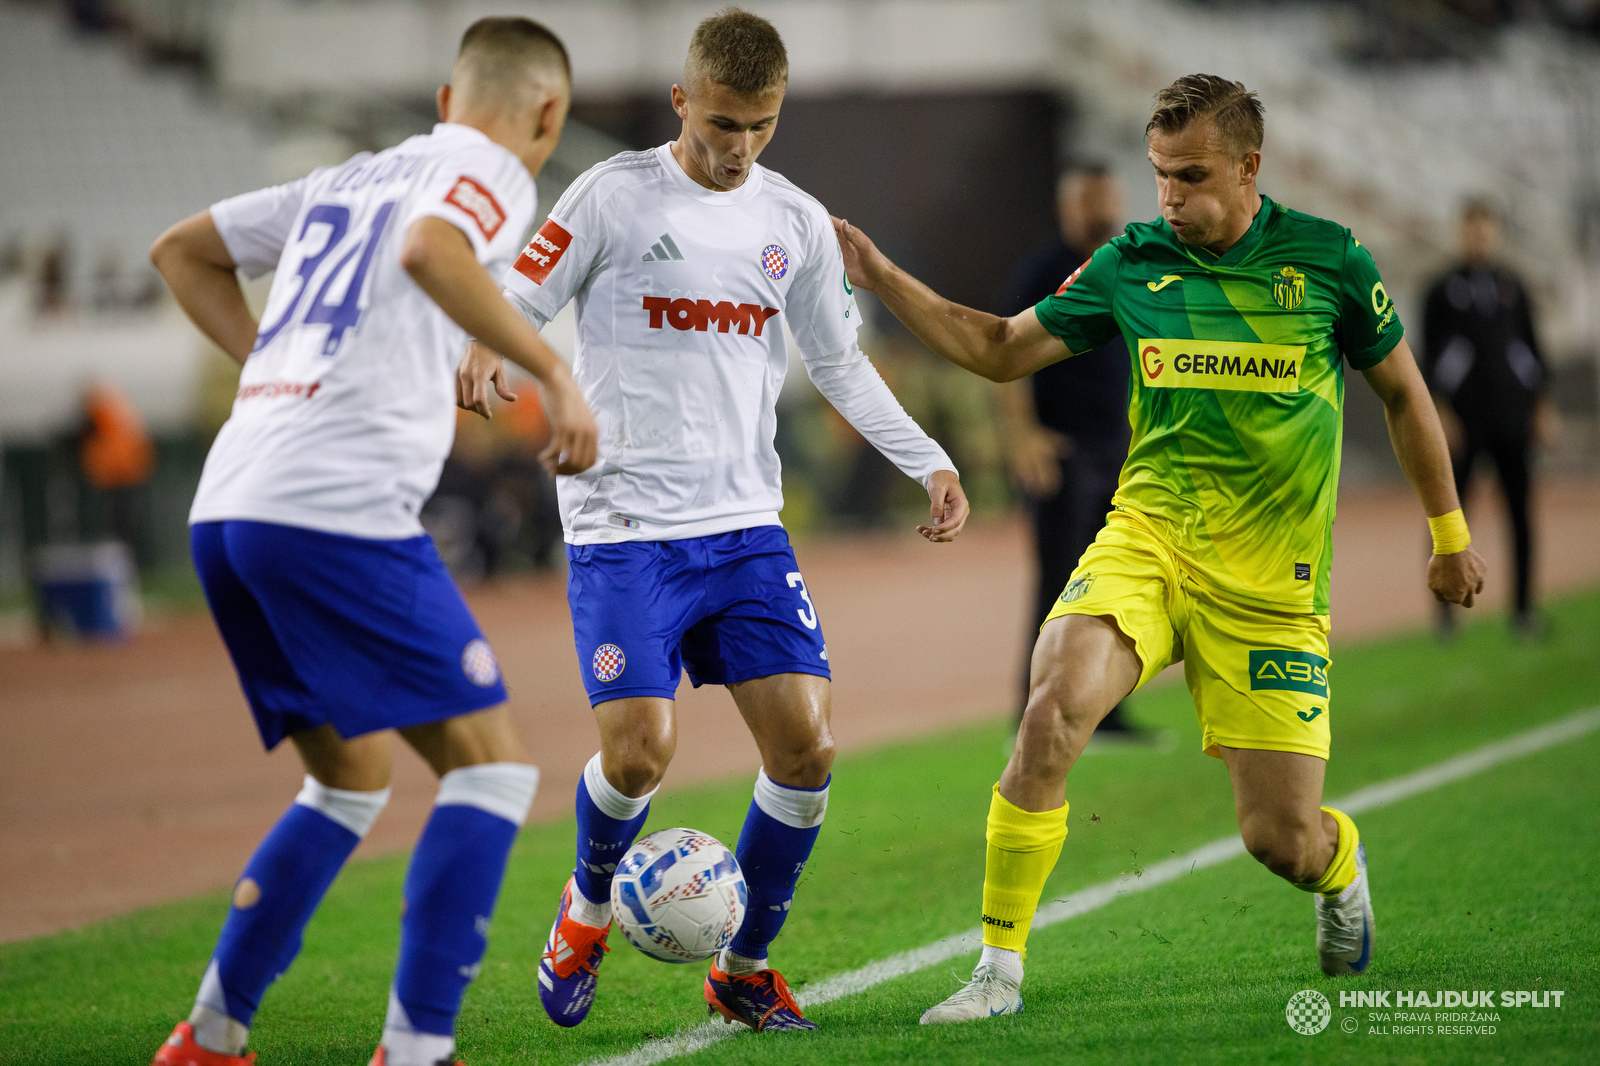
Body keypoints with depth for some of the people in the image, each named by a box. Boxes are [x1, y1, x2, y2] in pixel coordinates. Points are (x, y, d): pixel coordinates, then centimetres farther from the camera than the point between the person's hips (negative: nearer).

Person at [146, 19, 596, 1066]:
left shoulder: (347, 180, 26)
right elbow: (429, 248, -21)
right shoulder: (493, 174, 3)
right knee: (491, 762, -4)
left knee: (352, 776, 21)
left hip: (227, 508, 8)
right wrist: (554, 371, -19)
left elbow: (180, 249, 33)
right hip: (341, 507, -8)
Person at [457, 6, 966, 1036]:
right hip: (624, 526, -4)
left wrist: (931, 462, 10)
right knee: (639, 753, -16)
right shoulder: (616, 195, -3)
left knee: (807, 746, -7)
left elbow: (840, 362, 19)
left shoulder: (796, 223, 9)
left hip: (746, 526, 4)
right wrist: (483, 352, -23)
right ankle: (590, 908, 17)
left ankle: (745, 968, 13)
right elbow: (515, 304, 0)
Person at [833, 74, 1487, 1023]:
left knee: (1280, 838, -3)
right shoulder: (1130, 265, 2)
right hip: (1147, 540, 1)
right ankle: (1000, 970, -17)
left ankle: (1342, 865, 38)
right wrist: (880, 277, 0)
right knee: (1054, 711, -28)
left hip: (1273, 578, -1)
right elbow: (999, 349, 11)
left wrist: (1450, 533, 17)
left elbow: (1401, 390, 12)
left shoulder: (1328, 259, -2)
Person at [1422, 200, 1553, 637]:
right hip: (1464, 415, -3)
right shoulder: (1444, 289, 3)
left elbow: (1531, 346, 15)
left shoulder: (1512, 286, 12)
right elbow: (1430, 353, -1)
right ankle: (1445, 606, 2)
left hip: (1511, 415, 3)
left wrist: (1542, 403, 7)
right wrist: (1441, 412, -10)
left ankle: (1524, 608, 7)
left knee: (1519, 510, 3)